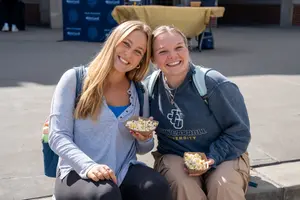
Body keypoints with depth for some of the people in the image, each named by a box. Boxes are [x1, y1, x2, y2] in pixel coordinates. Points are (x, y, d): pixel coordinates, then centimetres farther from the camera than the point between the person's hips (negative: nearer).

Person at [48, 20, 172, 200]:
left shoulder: (139, 92, 10)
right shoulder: (75, 79, -2)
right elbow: (58, 136, -9)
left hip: (124, 171, 4)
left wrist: (145, 139, -6)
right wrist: (89, 166, -25)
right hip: (78, 173, -3)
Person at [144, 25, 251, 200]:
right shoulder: (149, 87, -5)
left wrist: (211, 158, -23)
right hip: (174, 157, 2)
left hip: (224, 156, -2)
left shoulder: (216, 85, -17)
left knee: (223, 186, -32)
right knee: (183, 185, -31)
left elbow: (239, 133, -11)